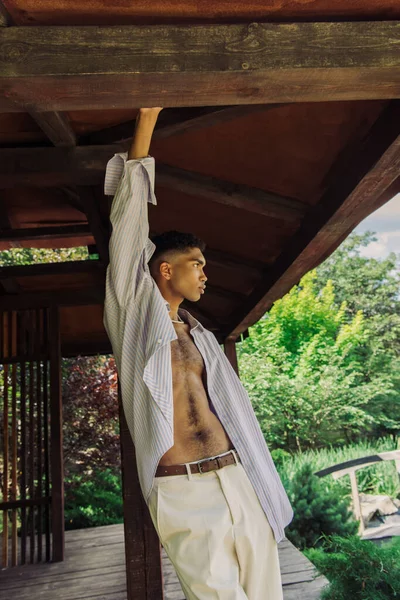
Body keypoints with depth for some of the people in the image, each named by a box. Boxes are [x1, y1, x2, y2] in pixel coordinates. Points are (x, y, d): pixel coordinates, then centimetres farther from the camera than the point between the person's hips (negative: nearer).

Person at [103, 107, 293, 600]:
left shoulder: (198, 335, 18)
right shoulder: (137, 310, 2)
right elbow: (129, 221, -3)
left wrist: (262, 491, 17)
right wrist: (145, 124, 0)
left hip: (238, 482, 6)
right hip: (185, 494, -6)